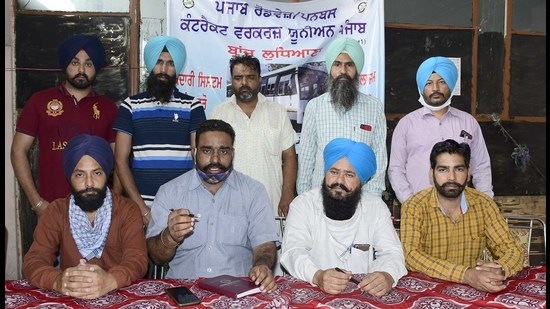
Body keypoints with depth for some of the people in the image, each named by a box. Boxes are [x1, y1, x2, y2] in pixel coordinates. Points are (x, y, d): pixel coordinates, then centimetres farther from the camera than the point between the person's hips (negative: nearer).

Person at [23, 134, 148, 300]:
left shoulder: (127, 210, -3)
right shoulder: (56, 211, 2)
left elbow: (138, 259, -14)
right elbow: (33, 261, -7)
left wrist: (110, 280, -35)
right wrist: (58, 281, -29)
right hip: (69, 298, 2)